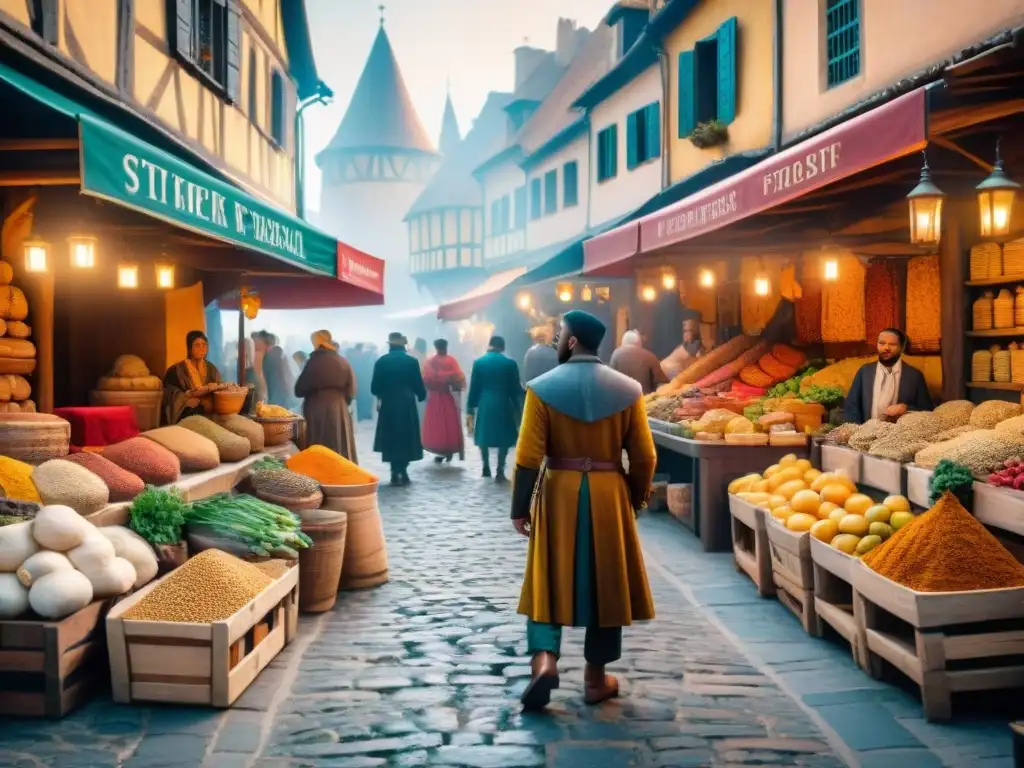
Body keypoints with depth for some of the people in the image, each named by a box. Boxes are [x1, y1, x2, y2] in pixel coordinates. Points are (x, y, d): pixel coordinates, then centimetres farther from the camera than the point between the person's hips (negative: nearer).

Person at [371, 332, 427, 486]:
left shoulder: (381, 361, -3)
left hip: (388, 405, 1)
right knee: (406, 438, 9)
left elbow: (374, 387, -2)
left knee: (391, 438, 9)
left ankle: (396, 473, 8)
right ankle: (402, 472, 6)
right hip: (407, 405, -1)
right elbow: (418, 385, -3)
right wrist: (421, 395, 19)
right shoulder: (411, 361, -5)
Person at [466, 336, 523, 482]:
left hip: (484, 405, 1)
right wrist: (517, 409, 9)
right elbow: (515, 389, 0)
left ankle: (486, 468, 23)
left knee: (484, 436, 17)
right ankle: (500, 471, -1)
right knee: (504, 438, 7)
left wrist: (470, 410, 6)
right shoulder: (510, 363, -2)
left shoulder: (478, 362, 0)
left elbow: (474, 388, 1)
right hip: (504, 405, -1)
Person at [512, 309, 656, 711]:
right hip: (608, 495, 1)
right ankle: (596, 678, 19)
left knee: (549, 580, 11)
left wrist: (520, 508, -1)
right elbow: (644, 458, -1)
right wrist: (635, 500, 13)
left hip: (558, 493, -1)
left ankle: (544, 659, -5)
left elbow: (529, 457, -10)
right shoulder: (628, 389, -2)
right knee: (605, 583, 11)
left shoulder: (542, 388, -8)